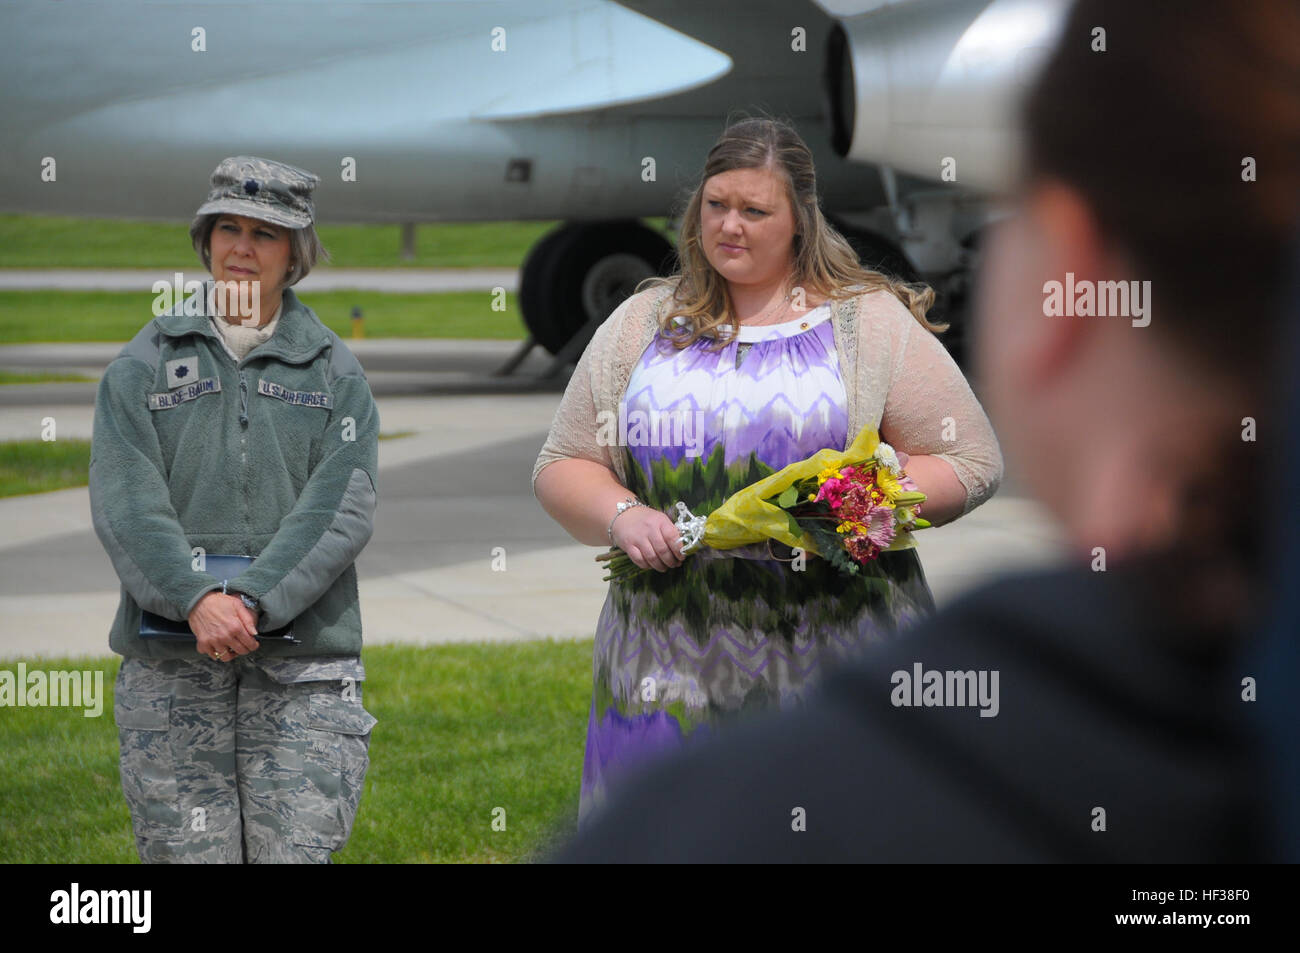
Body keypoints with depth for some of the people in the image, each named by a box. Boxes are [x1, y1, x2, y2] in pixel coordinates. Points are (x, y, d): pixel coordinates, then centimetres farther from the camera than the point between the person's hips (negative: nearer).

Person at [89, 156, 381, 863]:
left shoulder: (335, 372, 10)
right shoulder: (144, 363, 10)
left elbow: (342, 510, -3)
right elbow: (124, 501, -3)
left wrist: (251, 602, -17)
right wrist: (197, 600, -19)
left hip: (301, 659, 0)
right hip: (170, 662, 0)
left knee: (296, 851, -8)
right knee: (185, 854, -3)